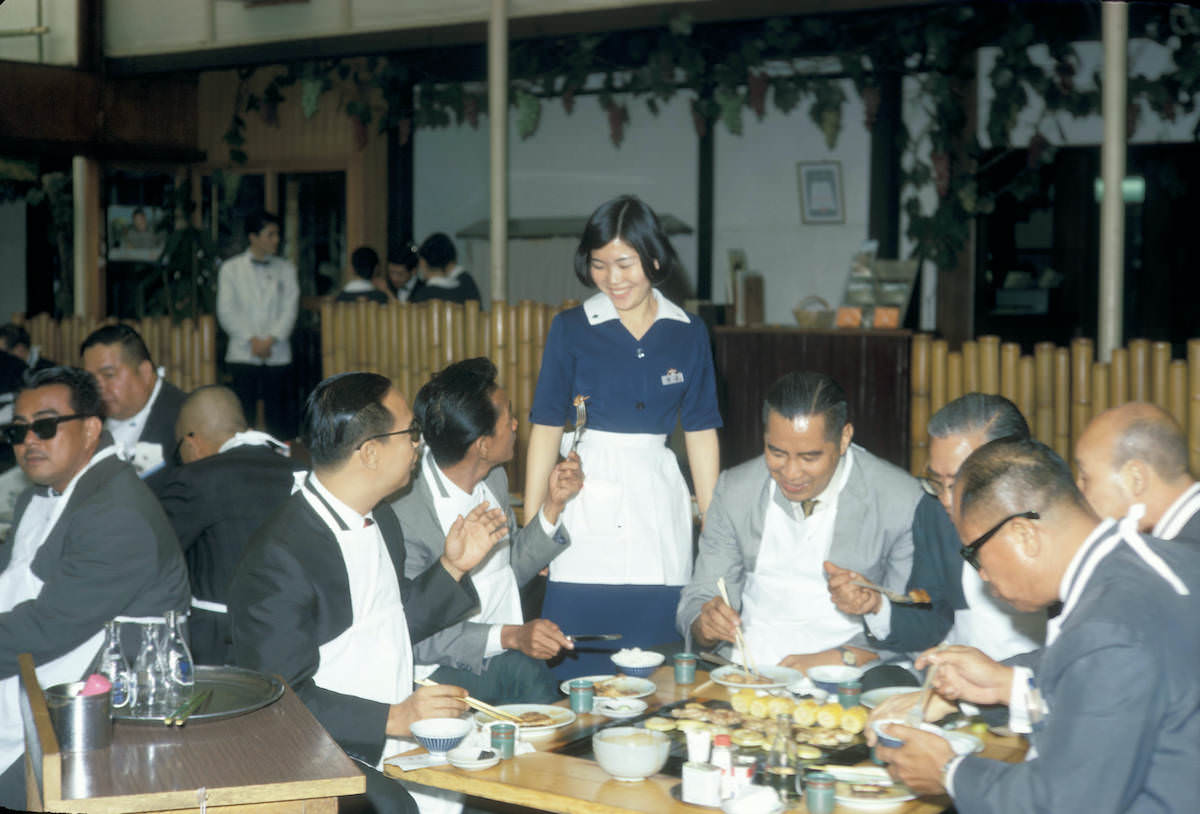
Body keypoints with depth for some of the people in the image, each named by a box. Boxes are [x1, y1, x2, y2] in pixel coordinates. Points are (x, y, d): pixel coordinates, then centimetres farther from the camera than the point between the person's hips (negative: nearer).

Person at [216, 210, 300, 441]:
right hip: (243, 354, -1)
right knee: (243, 416, -3)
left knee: (279, 417, 0)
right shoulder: (231, 268, 6)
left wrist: (270, 340, -11)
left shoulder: (286, 269, 10)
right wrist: (252, 340, -10)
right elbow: (226, 311, 0)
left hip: (278, 355, 1)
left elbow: (290, 309, 2)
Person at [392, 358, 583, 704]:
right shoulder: (404, 516, -19)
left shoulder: (493, 480, 5)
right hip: (447, 671, -6)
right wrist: (509, 636, -26)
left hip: (508, 659, 6)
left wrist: (553, 504, 5)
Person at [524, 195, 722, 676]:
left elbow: (701, 433, 9)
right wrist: (531, 523, -2)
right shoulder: (571, 329, 2)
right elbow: (546, 427, 1)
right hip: (587, 504, -2)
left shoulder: (688, 333, 7)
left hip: (659, 501, 2)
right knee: (577, 673, -3)